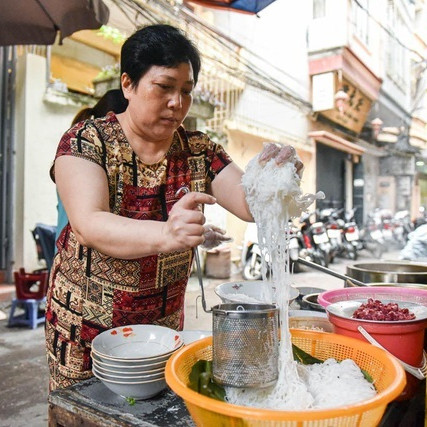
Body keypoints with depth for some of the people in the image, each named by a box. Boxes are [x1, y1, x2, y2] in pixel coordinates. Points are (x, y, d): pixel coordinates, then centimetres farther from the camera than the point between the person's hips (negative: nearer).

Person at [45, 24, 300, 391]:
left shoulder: (199, 150, -1)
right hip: (87, 327, -2)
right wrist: (165, 234, -46)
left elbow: (249, 202, -11)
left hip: (166, 320, 3)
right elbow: (89, 225, -27)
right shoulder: (86, 141, -12)